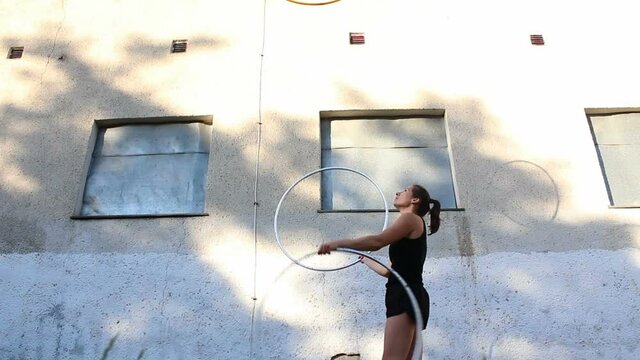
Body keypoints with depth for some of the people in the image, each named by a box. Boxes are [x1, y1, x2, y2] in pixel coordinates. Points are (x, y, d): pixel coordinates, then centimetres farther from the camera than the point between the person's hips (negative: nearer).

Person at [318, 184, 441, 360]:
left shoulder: (411, 218, 1)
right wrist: (365, 259, 48)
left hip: (406, 295, -10)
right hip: (408, 296, 10)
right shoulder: (411, 234, 28)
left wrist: (338, 243, -16)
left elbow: (378, 241, -16)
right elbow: (389, 270, 31)